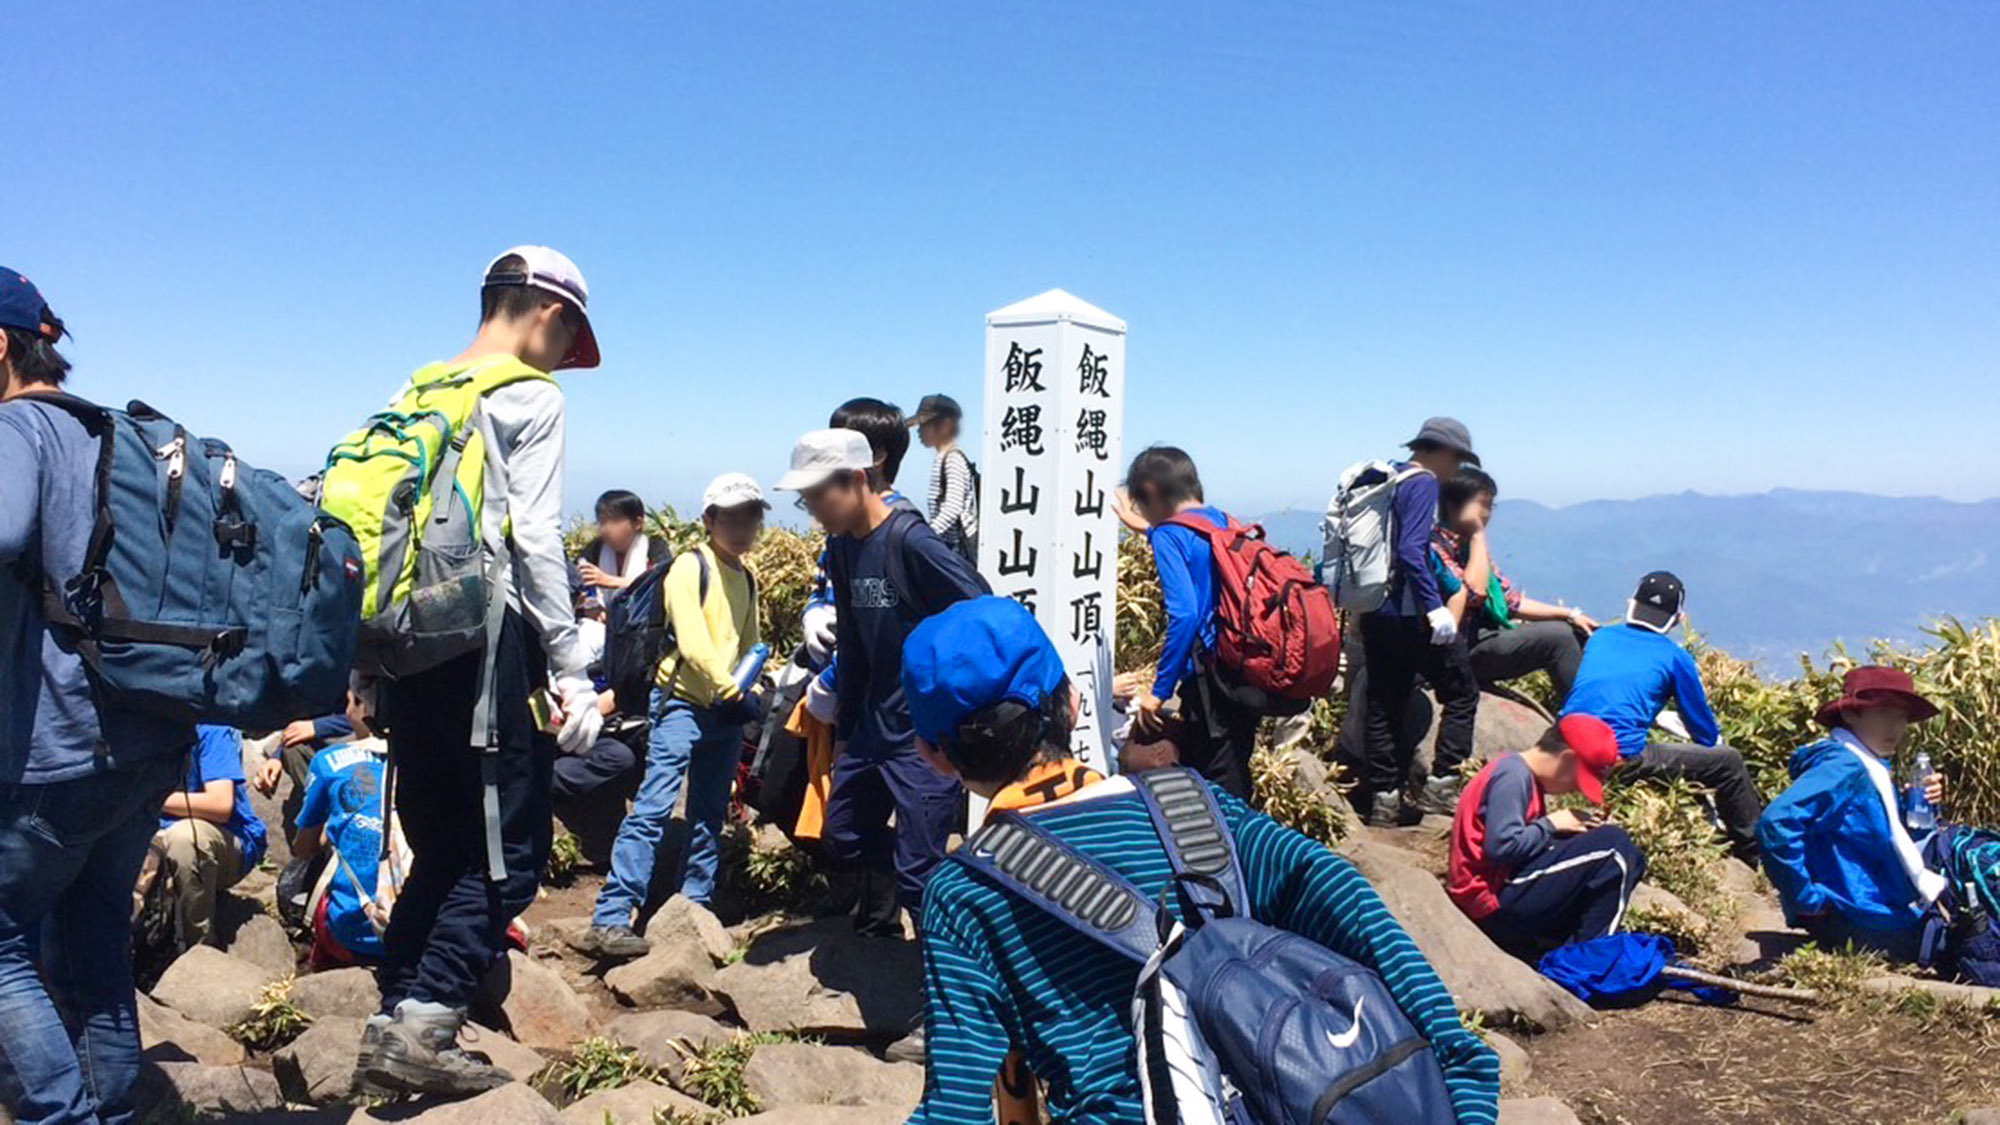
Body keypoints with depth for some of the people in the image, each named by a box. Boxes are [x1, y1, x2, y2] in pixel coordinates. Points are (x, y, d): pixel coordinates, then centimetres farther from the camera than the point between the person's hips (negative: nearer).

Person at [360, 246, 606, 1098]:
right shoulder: (531, 397, -3)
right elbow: (535, 539, -12)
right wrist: (572, 669, -10)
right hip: (483, 636, -7)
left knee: (441, 846, 16)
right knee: (511, 847, 1)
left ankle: (393, 1023, 17)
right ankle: (424, 1021, -5)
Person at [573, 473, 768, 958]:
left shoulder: (748, 580, 16)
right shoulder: (690, 566, -6)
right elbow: (693, 640, -16)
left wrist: (747, 693, 8)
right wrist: (732, 690, -16)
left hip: (726, 714, 7)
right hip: (682, 704, -7)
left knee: (709, 821, 9)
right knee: (653, 808, -14)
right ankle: (610, 919, -14)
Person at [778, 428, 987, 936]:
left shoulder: (910, 541, -19)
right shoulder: (842, 548, 5)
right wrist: (844, 732, 17)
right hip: (874, 724, 9)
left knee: (919, 873, -5)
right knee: (843, 837, 21)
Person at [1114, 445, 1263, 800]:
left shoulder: (1170, 536, -11)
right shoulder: (1224, 522, 11)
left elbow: (1184, 615, -22)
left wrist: (1158, 693, -18)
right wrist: (1152, 531, 41)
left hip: (1212, 681, -8)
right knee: (1235, 787, 18)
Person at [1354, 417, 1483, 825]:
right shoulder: (1423, 484, -9)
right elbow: (1411, 551, -22)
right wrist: (1435, 606, -25)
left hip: (1373, 612, 9)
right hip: (1407, 613, -9)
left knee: (1383, 703, 11)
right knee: (1462, 692, 4)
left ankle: (1383, 797, 15)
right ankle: (1441, 784, 1)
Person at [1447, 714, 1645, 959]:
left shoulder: (1526, 777, 17)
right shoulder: (1513, 775, -15)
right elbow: (1501, 845, -25)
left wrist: (1574, 826, 0)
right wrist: (1551, 824, -11)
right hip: (1496, 905, -11)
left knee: (1629, 859, 11)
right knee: (1614, 845, -13)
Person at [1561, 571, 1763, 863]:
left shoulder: (1599, 638, 17)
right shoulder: (1675, 657, 5)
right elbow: (1705, 732, 14)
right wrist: (1715, 742, 36)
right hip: (1622, 758, -6)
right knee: (1728, 762, 8)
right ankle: (1758, 855, 23)